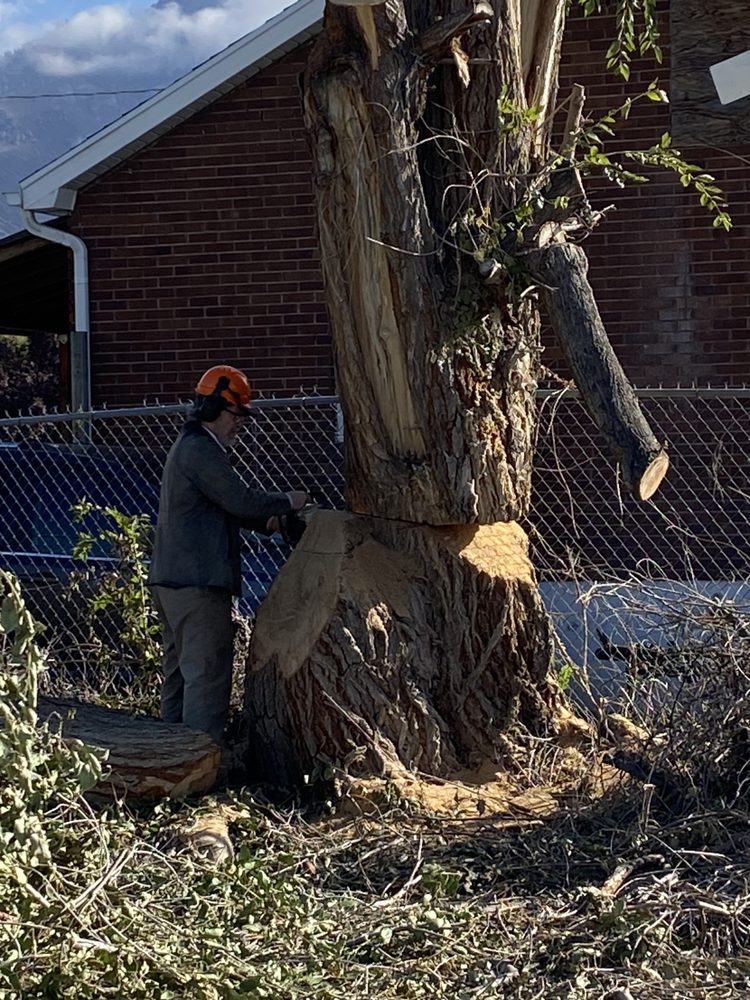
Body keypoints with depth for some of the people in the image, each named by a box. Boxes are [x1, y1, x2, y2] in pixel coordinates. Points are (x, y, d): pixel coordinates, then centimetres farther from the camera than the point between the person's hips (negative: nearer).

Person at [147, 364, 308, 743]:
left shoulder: (187, 447, 21)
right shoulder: (202, 450, -14)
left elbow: (224, 506, 23)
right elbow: (240, 500, -19)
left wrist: (267, 521, 8)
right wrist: (287, 502, -4)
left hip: (170, 582, 11)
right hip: (198, 584, -11)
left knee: (179, 673, 15)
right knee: (208, 676, -10)